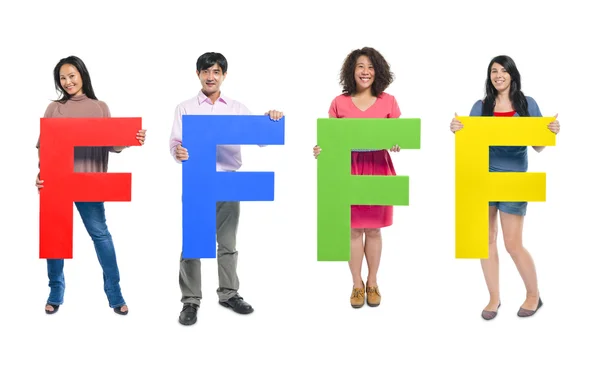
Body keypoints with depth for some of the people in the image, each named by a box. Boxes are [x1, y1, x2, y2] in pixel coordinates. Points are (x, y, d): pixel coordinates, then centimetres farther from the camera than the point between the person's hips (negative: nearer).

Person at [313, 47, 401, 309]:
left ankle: (372, 284, 24)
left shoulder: (388, 101, 3)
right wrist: (320, 150, -16)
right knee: (354, 229, 4)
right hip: (349, 170, 0)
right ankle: (357, 285, 20)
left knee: (373, 229, 8)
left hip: (378, 170, 0)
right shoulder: (339, 102, 2)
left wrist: (397, 145, -17)